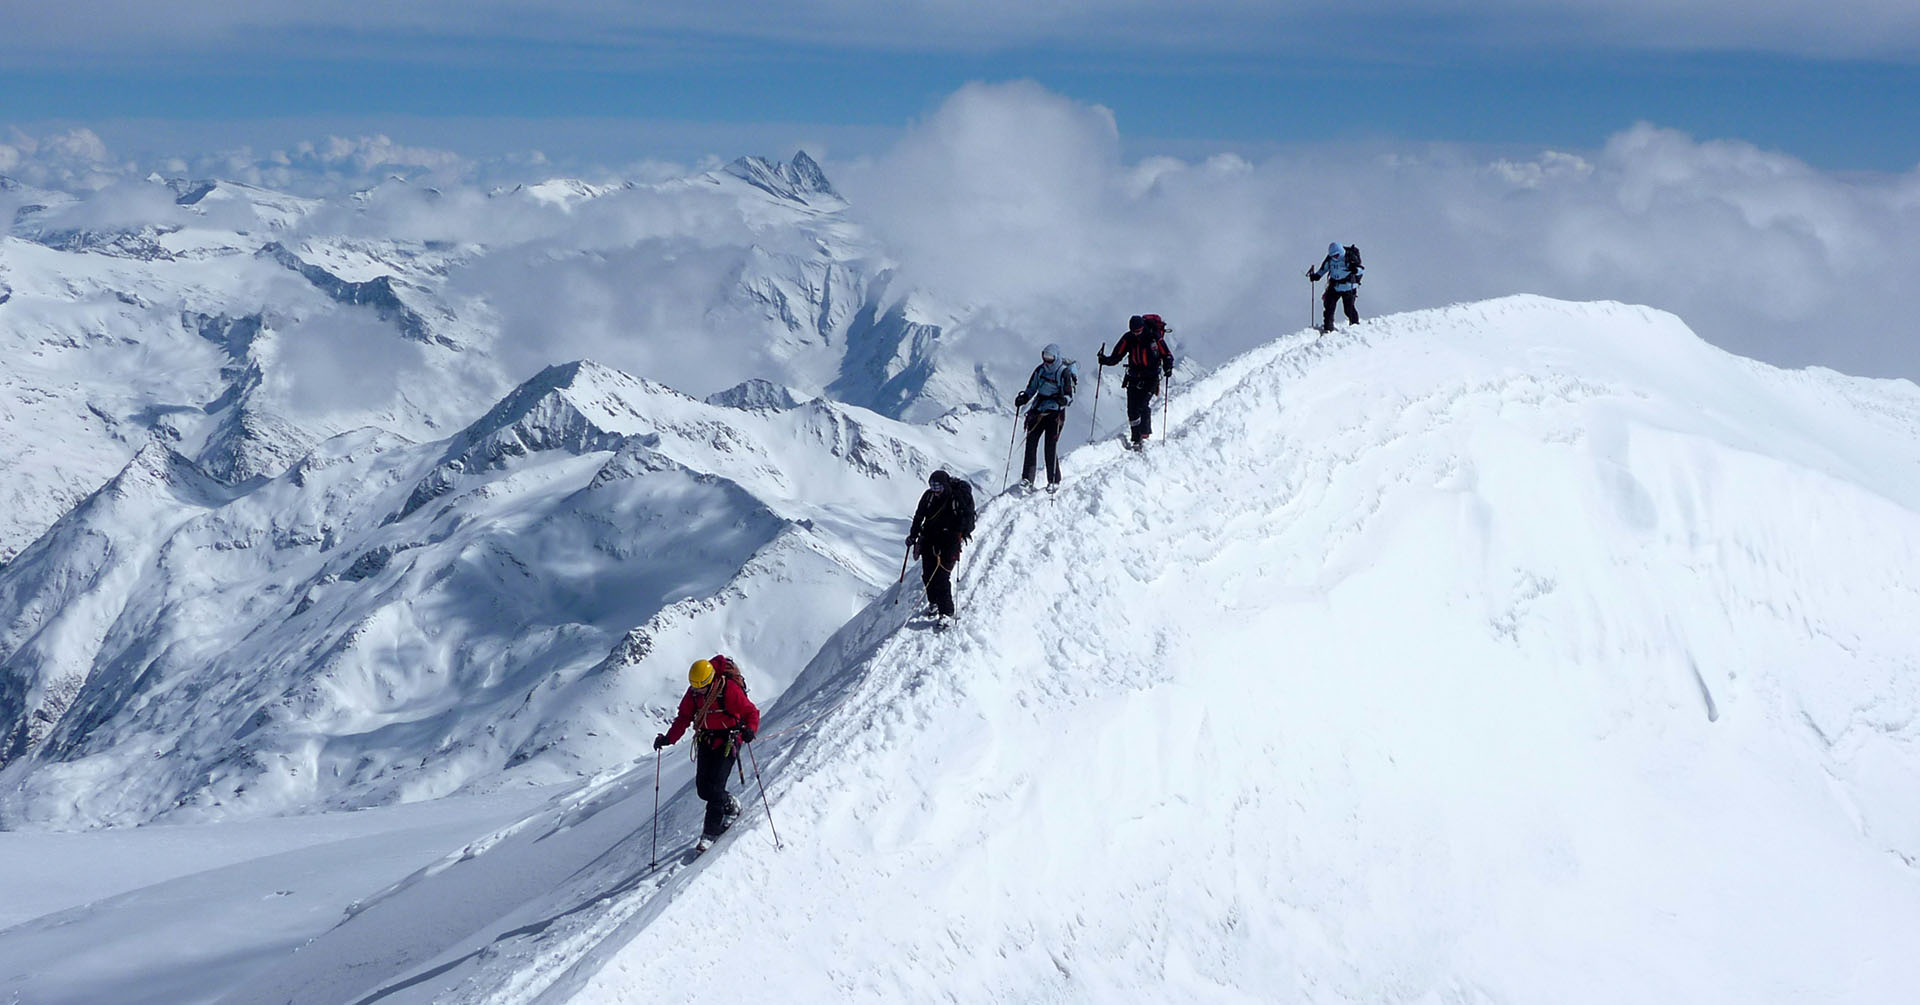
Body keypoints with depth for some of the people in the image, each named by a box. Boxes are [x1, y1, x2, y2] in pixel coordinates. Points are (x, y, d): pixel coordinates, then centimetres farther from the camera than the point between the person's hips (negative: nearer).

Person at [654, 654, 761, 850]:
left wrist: (750, 729, -36)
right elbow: (683, 718, 4)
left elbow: (751, 712, -16)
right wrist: (668, 738, -9)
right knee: (703, 789, 1)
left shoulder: (730, 690, -20)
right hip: (706, 742, 6)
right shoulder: (692, 693, -4)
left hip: (727, 741, -6)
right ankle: (731, 806, 29)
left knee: (714, 787, -14)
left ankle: (710, 833, -6)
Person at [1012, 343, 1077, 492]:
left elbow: (1070, 397, -10)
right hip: (1037, 411, 5)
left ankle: (1054, 481, 2)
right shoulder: (1040, 370, 7)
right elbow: (1031, 389, 16)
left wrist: (1063, 400, -33)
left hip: (1055, 414, -5)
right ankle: (1027, 479, 1)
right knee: (1031, 443, -4)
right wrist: (1023, 398, -3)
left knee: (1051, 447, -9)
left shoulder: (1064, 373, -8)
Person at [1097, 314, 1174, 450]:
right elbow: (1116, 356, 1)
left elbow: (1167, 355, -5)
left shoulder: (1155, 337, -13)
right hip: (1134, 377, 4)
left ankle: (1144, 435, -10)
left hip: (1151, 377, -4)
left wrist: (1168, 368, -24)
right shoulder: (1128, 338, -3)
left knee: (1143, 405, -18)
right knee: (1132, 409, -2)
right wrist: (1105, 360, -18)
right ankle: (1135, 437, 7)